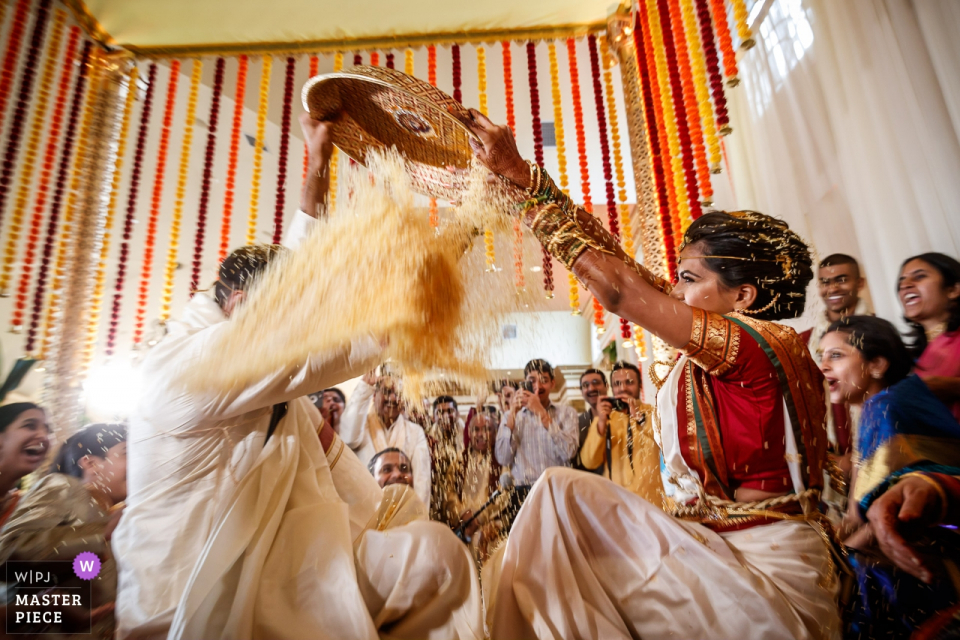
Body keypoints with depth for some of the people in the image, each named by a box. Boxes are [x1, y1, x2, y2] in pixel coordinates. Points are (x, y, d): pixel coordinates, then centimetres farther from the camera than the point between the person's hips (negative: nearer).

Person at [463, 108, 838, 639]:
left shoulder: (763, 342, -18)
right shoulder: (714, 341, 5)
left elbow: (619, 290, -24)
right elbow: (619, 265, 1)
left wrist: (519, 176, -20)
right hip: (714, 551, 8)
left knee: (565, 493, -14)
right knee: (564, 493, -4)